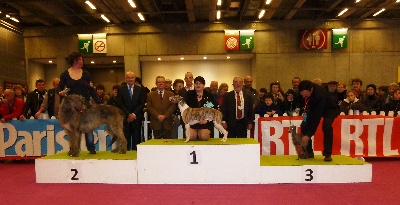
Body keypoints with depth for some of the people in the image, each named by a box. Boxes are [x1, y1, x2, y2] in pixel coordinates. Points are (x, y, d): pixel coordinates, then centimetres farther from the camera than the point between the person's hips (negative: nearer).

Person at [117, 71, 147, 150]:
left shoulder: (140, 89, 9)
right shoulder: (121, 89, 8)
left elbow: (142, 103, 1)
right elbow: (120, 104, 0)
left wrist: (134, 114, -9)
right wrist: (128, 114, -10)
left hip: (137, 117, 0)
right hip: (125, 118, 0)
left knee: (136, 139, 0)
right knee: (126, 139, 0)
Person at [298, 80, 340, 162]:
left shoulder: (320, 94, -41)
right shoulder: (303, 91, -23)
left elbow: (317, 117, -42)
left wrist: (308, 135, -43)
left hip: (330, 109, -6)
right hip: (315, 108, 6)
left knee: (326, 125, -33)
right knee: (304, 125, -13)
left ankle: (328, 154, -18)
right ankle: (308, 152, 1)